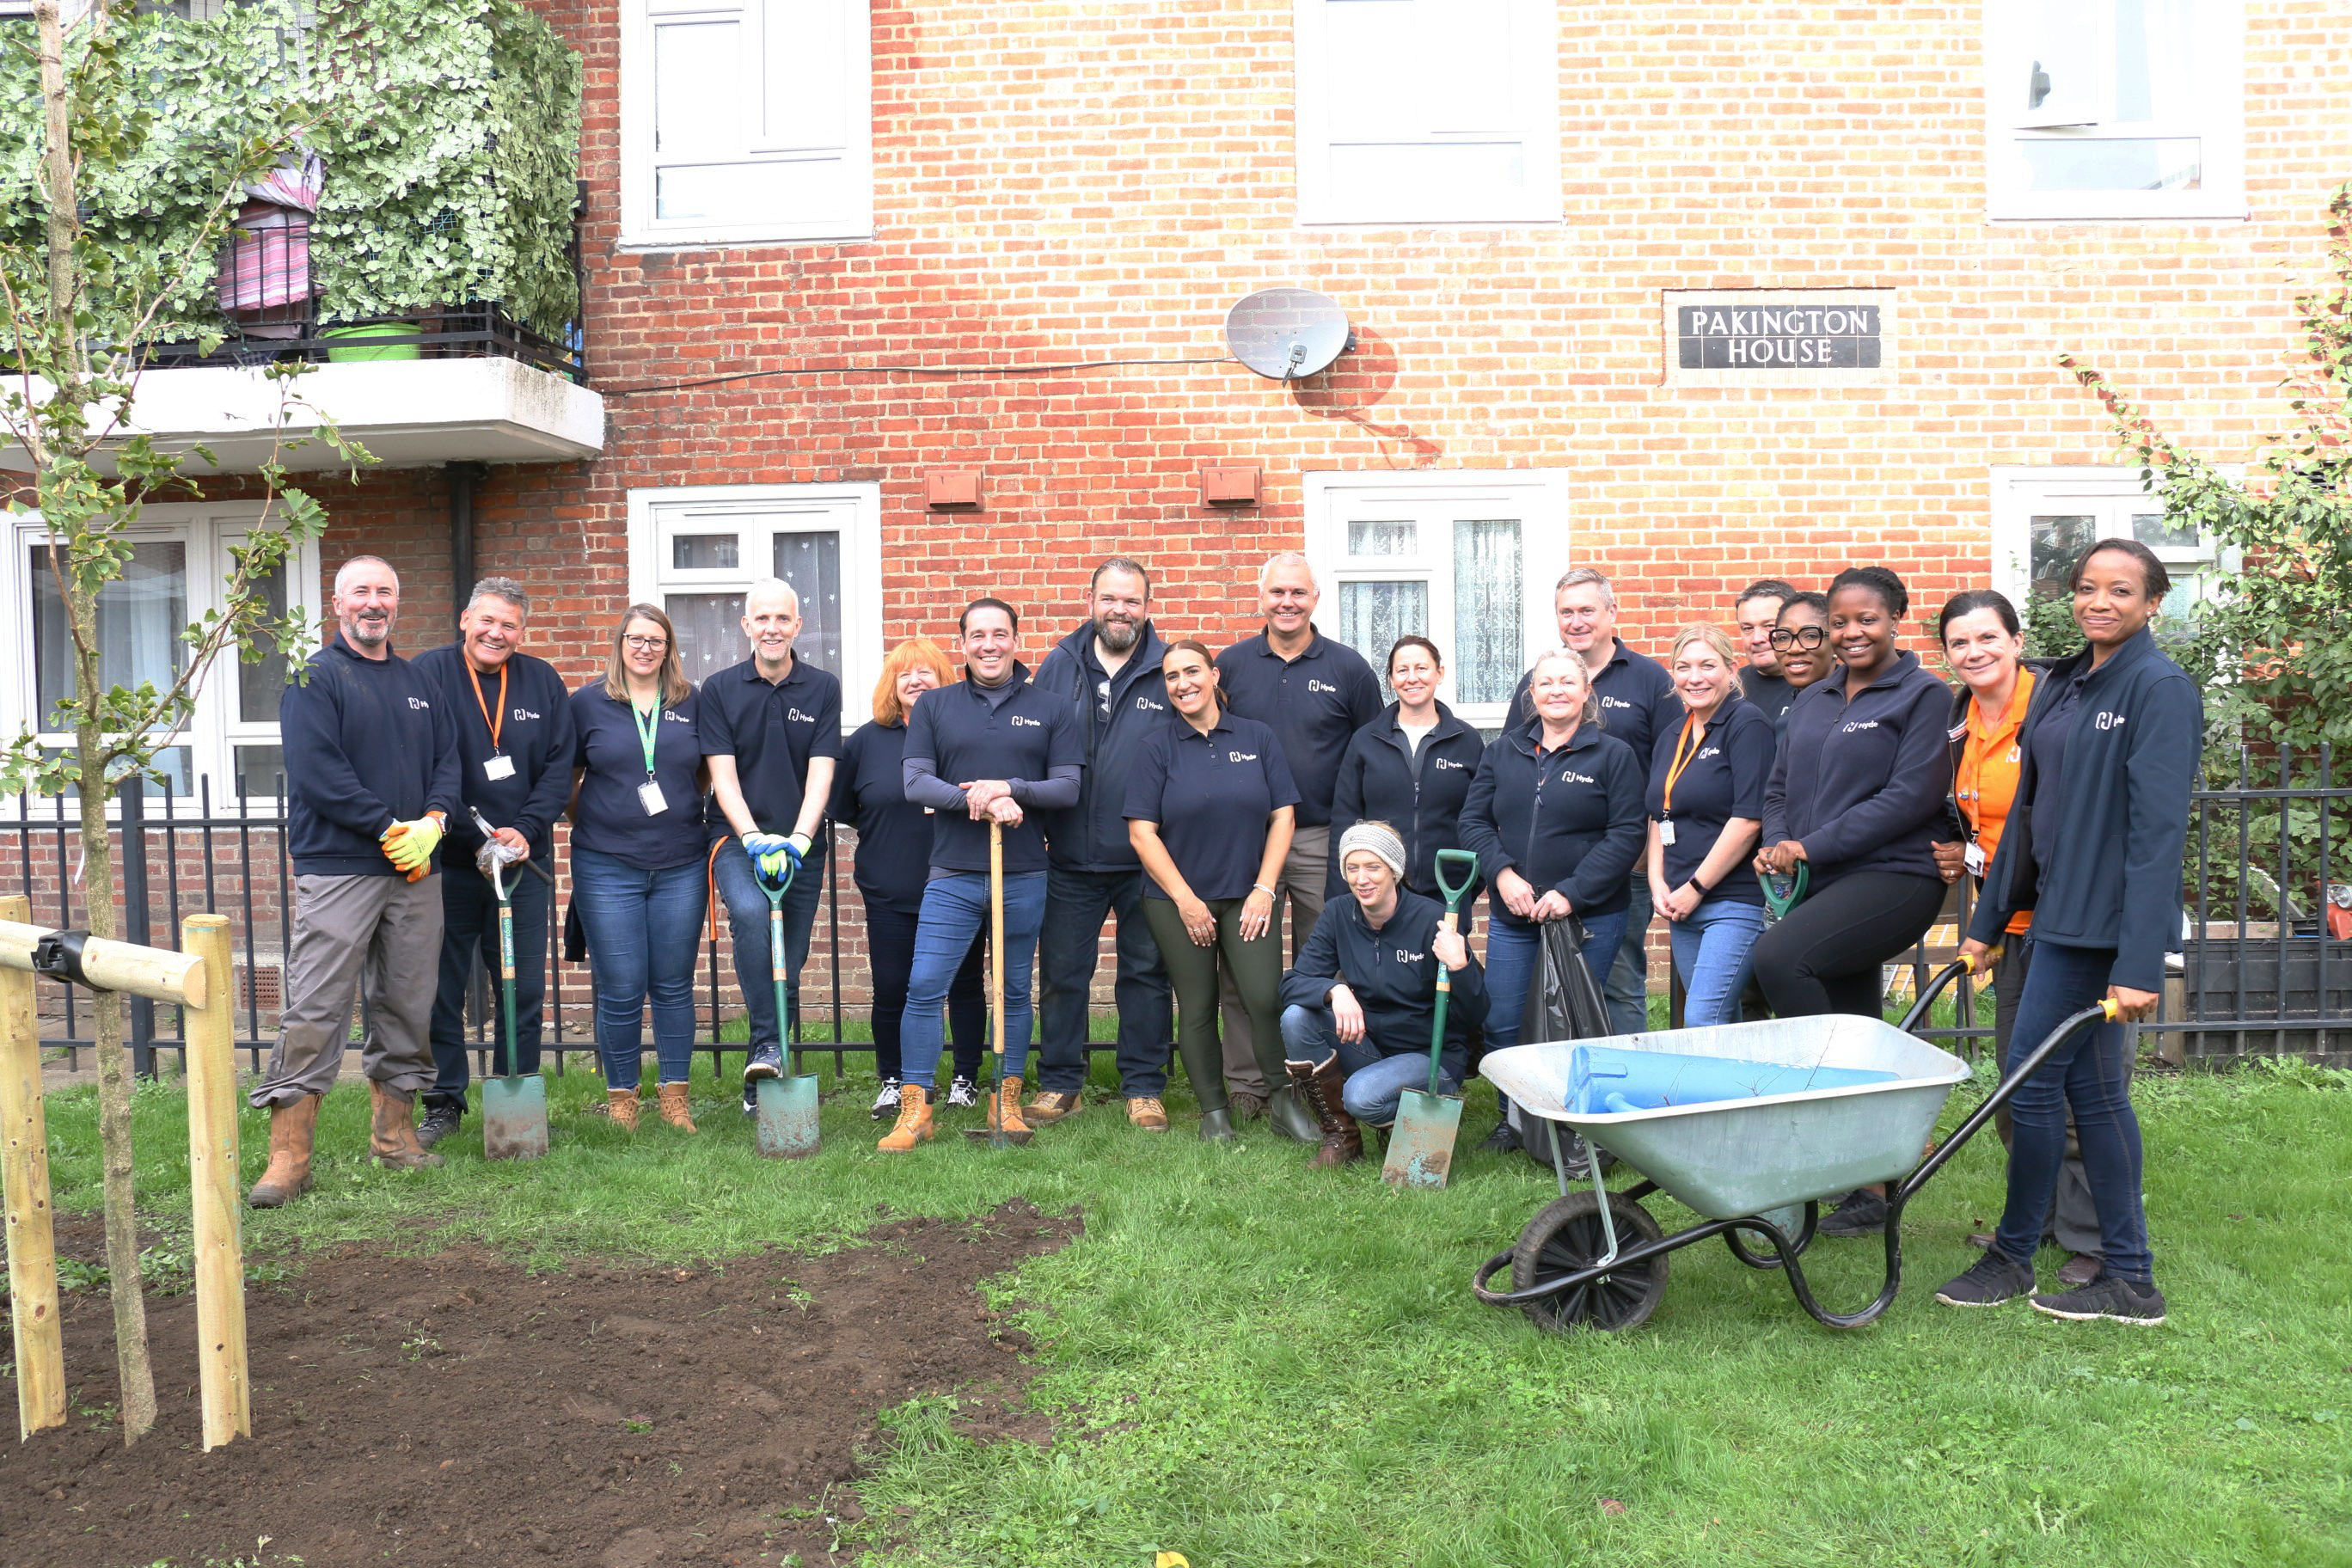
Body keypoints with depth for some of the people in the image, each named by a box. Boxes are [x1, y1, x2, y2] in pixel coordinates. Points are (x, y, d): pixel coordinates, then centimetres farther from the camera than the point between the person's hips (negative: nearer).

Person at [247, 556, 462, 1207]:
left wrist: (432, 821, -7)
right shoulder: (315, 678, -1)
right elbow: (317, 771, -12)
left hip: (415, 870, 6)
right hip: (338, 867, -6)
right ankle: (288, 1158, -2)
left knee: (407, 1008, 10)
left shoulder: (418, 682, 17)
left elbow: (448, 759, 13)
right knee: (314, 1012, -7)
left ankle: (395, 1136, 22)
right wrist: (390, 829, -15)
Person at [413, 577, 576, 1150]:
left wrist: (526, 830, -11)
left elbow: (559, 768, 4)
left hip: (524, 863, 3)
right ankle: (444, 1103, 18)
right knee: (441, 988, 5)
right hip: (448, 861, -2)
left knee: (525, 991, 7)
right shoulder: (430, 673, -3)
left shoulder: (543, 682, 7)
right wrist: (474, 838, -15)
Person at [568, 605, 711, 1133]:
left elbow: (709, 773, 16)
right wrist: (588, 823, 7)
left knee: (673, 985, 8)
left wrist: (689, 820, 9)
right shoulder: (588, 702, 4)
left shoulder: (692, 703, 7)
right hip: (607, 867, -1)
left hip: (681, 866, 1)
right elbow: (566, 778, 12)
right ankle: (621, 1099, 17)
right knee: (620, 990, 1)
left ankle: (675, 1097, 18)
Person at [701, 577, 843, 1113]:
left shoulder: (823, 688, 3)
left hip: (800, 846, 2)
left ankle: (767, 1084, 18)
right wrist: (754, 838, -19)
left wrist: (797, 839, -19)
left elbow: (821, 773, -4)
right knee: (750, 910, -33)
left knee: (788, 969, 4)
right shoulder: (719, 690, 2)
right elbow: (723, 775, -4)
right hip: (737, 838, -1)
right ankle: (767, 1047, -26)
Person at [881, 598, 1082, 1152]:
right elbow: (914, 780, -2)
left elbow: (1068, 789, 1)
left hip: (1025, 878, 1)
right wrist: (977, 800, -17)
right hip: (952, 877, 0)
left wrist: (1010, 788, -16)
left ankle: (1006, 1102, 22)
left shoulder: (1050, 710, 7)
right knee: (923, 988, -7)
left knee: (1015, 992, 10)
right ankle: (915, 1111, 1)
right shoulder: (933, 707, 8)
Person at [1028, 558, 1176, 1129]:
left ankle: (1144, 1087, 21)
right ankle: (1059, 1084, 23)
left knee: (1146, 973, 9)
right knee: (1061, 974, 9)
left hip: (1146, 859, -1)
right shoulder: (1058, 666, 5)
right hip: (1070, 858, 2)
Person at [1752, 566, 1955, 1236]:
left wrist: (1812, 847, -15)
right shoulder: (1812, 700, 17)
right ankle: (1867, 1188, 19)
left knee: (1779, 956, -29)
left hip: (1895, 876, -6)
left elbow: (1912, 796, -13)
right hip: (1819, 886, 7)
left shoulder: (1925, 696, -3)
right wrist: (1776, 844, -2)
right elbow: (1779, 787, 20)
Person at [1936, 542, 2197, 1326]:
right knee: (2090, 1085, 11)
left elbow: (2158, 830, -18)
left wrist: (2141, 962, -22)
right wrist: (1987, 920, 16)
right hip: (2058, 910, 8)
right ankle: (2129, 1278, 20)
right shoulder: (2060, 685, 13)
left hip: (2101, 922, -8)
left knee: (2032, 1072, -2)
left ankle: (2013, 1257, 15)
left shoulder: (2161, 688, -11)